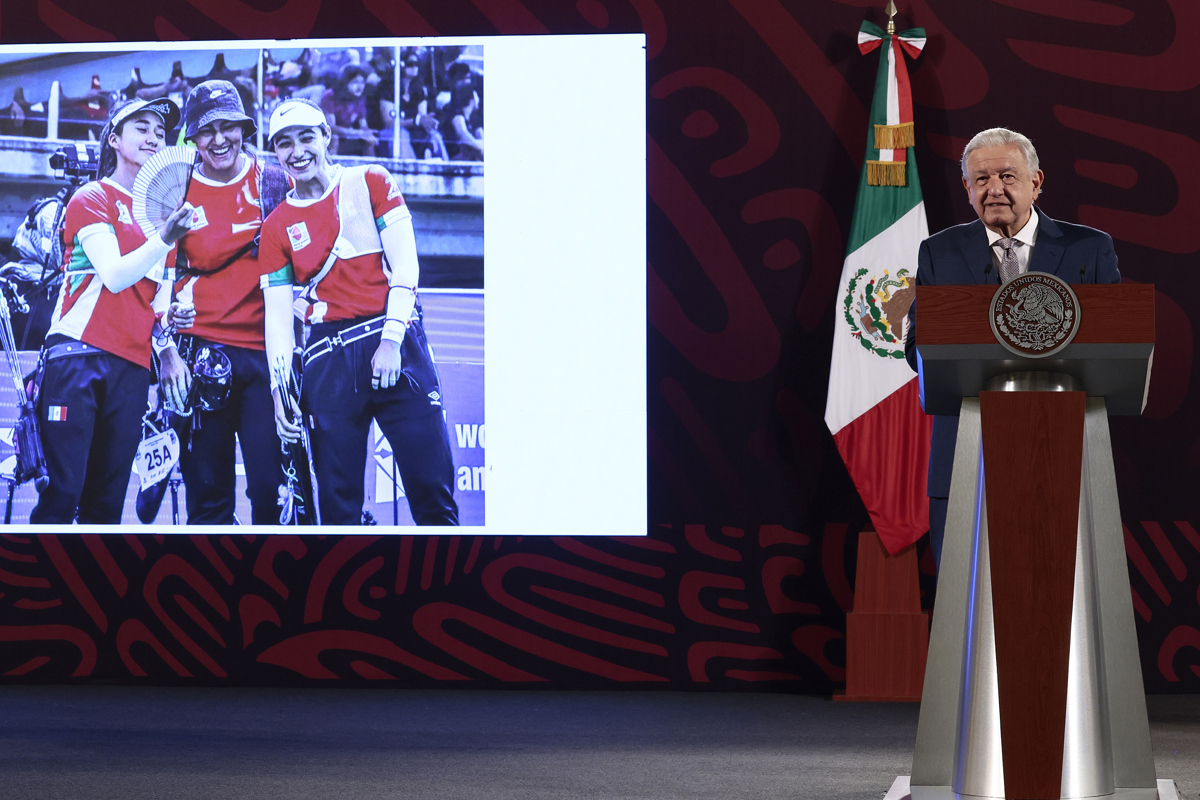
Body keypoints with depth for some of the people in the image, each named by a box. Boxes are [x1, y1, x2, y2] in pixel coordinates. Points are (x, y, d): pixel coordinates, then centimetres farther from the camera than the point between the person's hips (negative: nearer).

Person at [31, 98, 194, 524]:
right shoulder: (92, 200, 2)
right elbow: (115, 276, -12)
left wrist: (166, 347, 9)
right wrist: (165, 238, -25)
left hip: (132, 367, 6)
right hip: (78, 357, -6)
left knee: (107, 502, 3)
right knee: (62, 492, -14)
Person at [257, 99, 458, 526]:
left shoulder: (371, 183, 8)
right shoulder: (276, 227, 12)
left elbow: (405, 266, 0)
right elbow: (277, 315, 8)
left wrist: (391, 340, -11)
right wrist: (280, 389, -4)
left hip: (395, 342, -2)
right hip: (329, 358, 2)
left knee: (431, 487, -7)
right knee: (338, 498, -1)